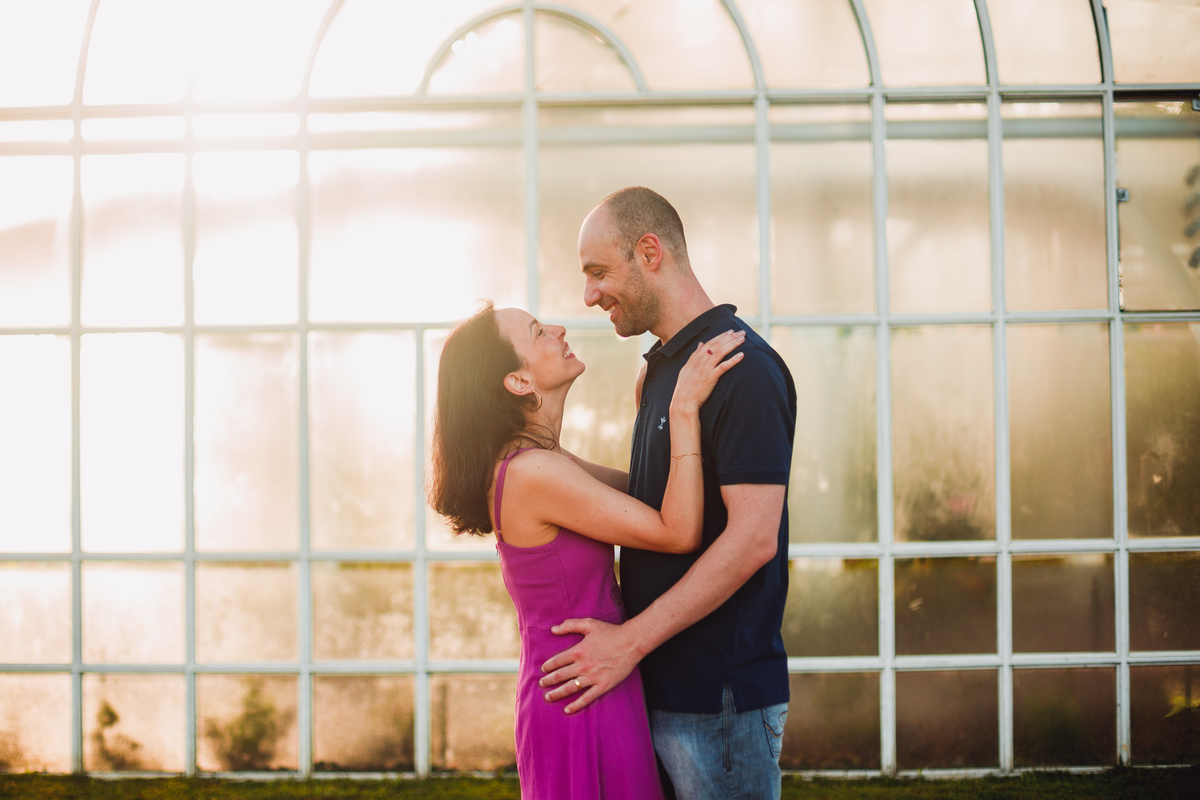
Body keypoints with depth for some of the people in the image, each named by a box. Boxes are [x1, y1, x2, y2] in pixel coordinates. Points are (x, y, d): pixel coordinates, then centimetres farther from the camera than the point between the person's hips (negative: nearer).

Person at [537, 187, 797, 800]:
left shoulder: (742, 365, -15)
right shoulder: (660, 369, 16)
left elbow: (753, 538, -21)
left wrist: (630, 640, -20)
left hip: (722, 696, -9)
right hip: (659, 684, 9)